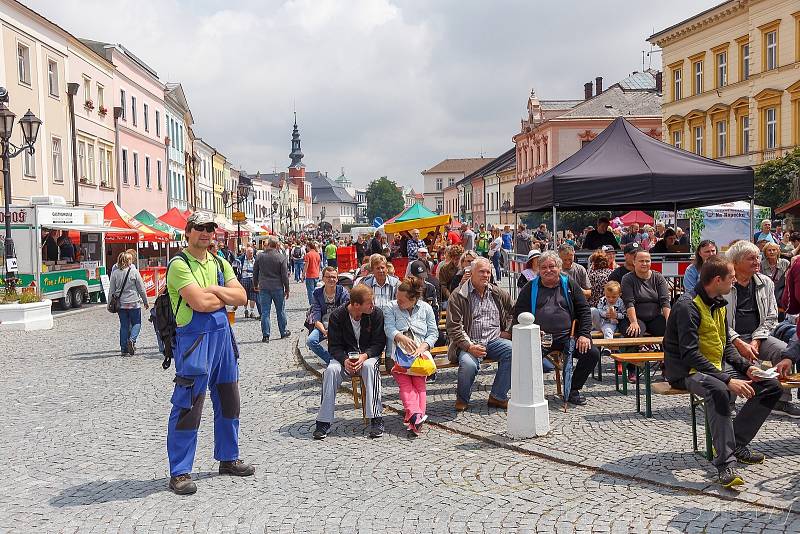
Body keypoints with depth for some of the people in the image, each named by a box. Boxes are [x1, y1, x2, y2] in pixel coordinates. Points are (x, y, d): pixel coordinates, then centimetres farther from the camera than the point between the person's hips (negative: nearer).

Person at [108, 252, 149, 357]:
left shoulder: (115, 273, 1)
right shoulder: (134, 272, -7)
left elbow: (111, 291, 5)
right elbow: (141, 289, -2)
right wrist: (145, 302, 9)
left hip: (120, 304, 3)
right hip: (134, 303, -3)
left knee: (124, 326, 9)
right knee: (136, 323, 11)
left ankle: (124, 349, 8)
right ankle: (132, 340, -14)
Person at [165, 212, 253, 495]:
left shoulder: (220, 264, 13)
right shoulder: (179, 264, -10)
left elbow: (241, 297, 3)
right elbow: (199, 303, -21)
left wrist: (213, 291, -11)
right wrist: (224, 296, -4)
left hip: (222, 333, 8)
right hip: (194, 337, -8)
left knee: (228, 401, 16)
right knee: (188, 407, -5)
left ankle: (228, 458, 32)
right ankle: (179, 472, 4)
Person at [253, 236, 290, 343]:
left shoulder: (260, 256, -1)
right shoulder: (281, 257, -8)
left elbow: (255, 273, 6)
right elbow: (285, 275, -6)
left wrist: (256, 285, 20)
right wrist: (287, 289, 3)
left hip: (264, 287, 1)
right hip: (277, 287, -1)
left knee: (265, 312, 3)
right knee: (280, 310, 13)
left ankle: (265, 335, 0)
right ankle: (284, 331, 24)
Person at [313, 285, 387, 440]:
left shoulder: (376, 313, -8)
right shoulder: (337, 316, -8)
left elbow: (379, 343, -6)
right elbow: (334, 346, -6)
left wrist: (364, 356, -25)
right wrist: (345, 360, -27)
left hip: (369, 355, -1)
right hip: (345, 356, 1)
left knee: (369, 366, -35)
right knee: (331, 370, -29)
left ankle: (376, 419, -31)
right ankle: (323, 421, -22)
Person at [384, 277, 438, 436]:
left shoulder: (426, 308, 13)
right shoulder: (391, 307, 10)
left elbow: (433, 333, 10)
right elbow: (389, 329, -5)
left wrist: (423, 346, -9)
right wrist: (402, 337, -26)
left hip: (420, 352, 1)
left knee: (419, 380, -29)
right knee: (403, 380, -30)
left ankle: (412, 417, -37)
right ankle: (416, 416, -44)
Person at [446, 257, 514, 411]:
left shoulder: (499, 294, 14)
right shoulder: (458, 295, 0)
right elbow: (454, 326, -6)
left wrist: (507, 332, 11)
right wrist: (469, 346, -18)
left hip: (494, 341, 4)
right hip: (469, 343, -4)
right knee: (468, 364, -35)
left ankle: (497, 396, -10)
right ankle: (462, 399, -2)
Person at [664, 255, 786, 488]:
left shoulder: (719, 305, 11)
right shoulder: (688, 306, -18)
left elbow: (726, 346, 15)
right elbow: (690, 354, -26)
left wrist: (746, 367, -4)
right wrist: (728, 380, -31)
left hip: (715, 369, 9)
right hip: (686, 372, -9)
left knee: (771, 387, 0)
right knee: (718, 390, -40)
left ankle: (736, 442, -1)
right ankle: (725, 463, -38)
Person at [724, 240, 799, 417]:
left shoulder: (766, 283, 10)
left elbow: (771, 317, 10)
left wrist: (755, 341, -5)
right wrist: (739, 344, -17)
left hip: (758, 336, 5)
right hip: (729, 338, -4)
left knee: (786, 352, -19)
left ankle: (782, 401, -4)